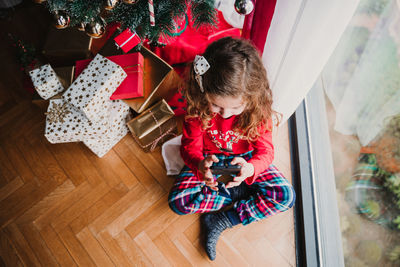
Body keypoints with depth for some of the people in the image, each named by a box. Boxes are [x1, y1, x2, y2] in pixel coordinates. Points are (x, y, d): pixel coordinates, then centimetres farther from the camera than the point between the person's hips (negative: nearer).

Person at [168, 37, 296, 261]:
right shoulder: (199, 109, -25)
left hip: (245, 160, 1)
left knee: (286, 196, -17)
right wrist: (200, 165, -40)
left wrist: (250, 168, -42)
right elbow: (190, 147, -15)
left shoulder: (258, 111, -25)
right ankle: (242, 193, -7)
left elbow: (265, 151, -18)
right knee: (178, 202, -20)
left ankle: (222, 221, -11)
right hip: (210, 161, 0)